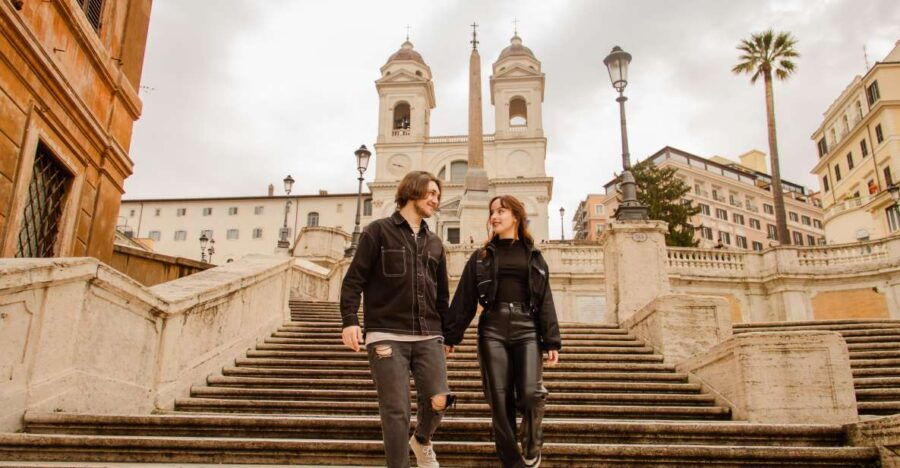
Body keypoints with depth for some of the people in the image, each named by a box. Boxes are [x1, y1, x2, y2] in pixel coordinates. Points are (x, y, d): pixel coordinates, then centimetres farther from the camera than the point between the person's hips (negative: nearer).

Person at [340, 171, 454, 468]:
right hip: (387, 335, -4)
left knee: (438, 401, -6)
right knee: (396, 410, -5)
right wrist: (350, 320, -15)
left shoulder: (434, 243, 18)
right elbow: (354, 279, -3)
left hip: (428, 337, 4)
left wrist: (447, 331, 18)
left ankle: (422, 441, 26)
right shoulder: (379, 231, 3)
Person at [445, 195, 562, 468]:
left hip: (526, 329, 0)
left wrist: (552, 342, 1)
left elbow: (545, 302, 9)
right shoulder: (481, 257, 12)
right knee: (499, 399, -2)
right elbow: (464, 300, 7)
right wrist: (451, 336, 0)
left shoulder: (534, 257, 13)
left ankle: (532, 445, 15)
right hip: (492, 329, 1)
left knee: (531, 393, -15)